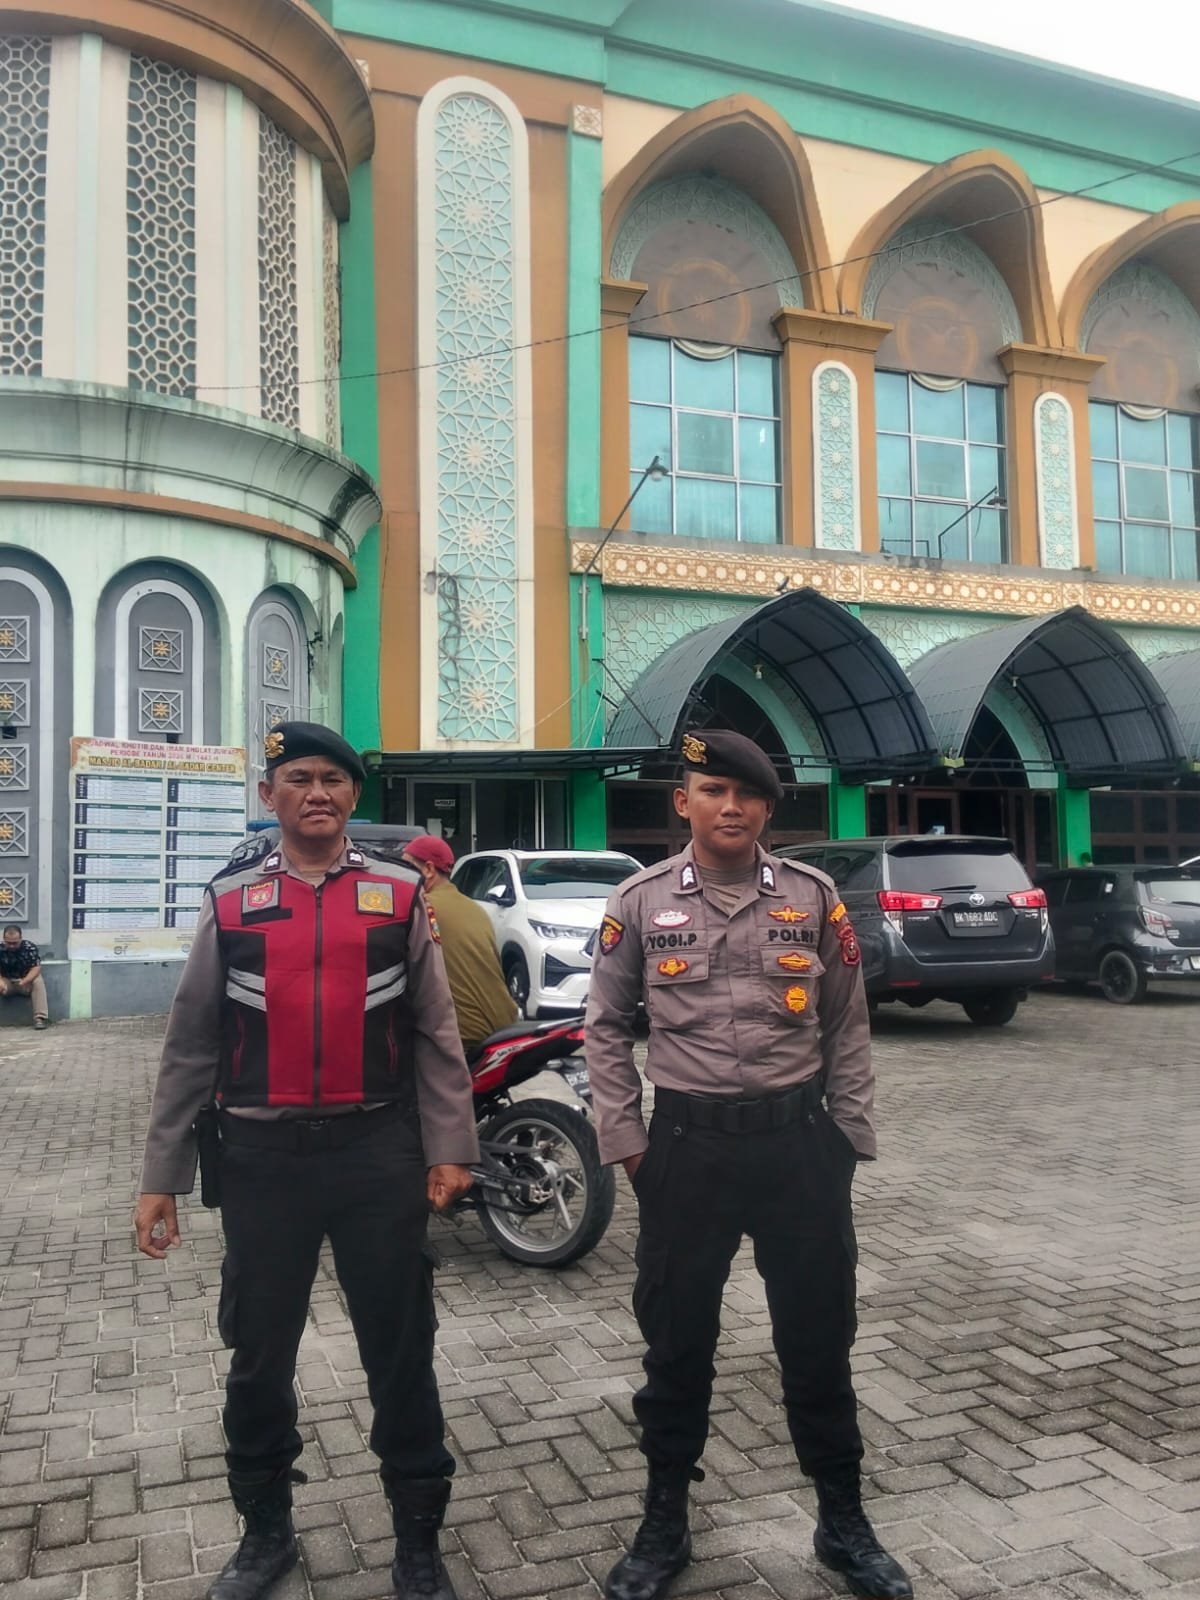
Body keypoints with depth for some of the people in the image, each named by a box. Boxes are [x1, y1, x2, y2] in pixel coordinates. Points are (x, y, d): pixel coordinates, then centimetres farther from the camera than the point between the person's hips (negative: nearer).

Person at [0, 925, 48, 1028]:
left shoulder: (30, 947, -16)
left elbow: (36, 968, -22)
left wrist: (24, 981, -41)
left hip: (27, 982, -1)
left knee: (38, 981, -33)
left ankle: (40, 1017, -35)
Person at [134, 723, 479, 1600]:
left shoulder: (400, 895, 1)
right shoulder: (230, 901, 2)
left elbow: (435, 1035, 2)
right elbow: (191, 1048, 5)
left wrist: (449, 1150, -2)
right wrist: (162, 1176, 4)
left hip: (379, 1150, -1)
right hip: (263, 1156, 1)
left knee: (401, 1352, 10)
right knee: (259, 1353, 15)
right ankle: (266, 1529, 39)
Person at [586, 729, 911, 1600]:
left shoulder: (814, 896, 1)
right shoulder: (641, 901, -1)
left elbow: (848, 1026, 7)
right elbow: (607, 1028, 5)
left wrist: (849, 1136, 3)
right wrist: (625, 1139, -1)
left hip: (800, 1139, 1)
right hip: (687, 1144, 0)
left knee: (819, 1339, 13)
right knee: (677, 1340, 12)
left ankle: (844, 1523, 33)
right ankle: (665, 1524, 32)